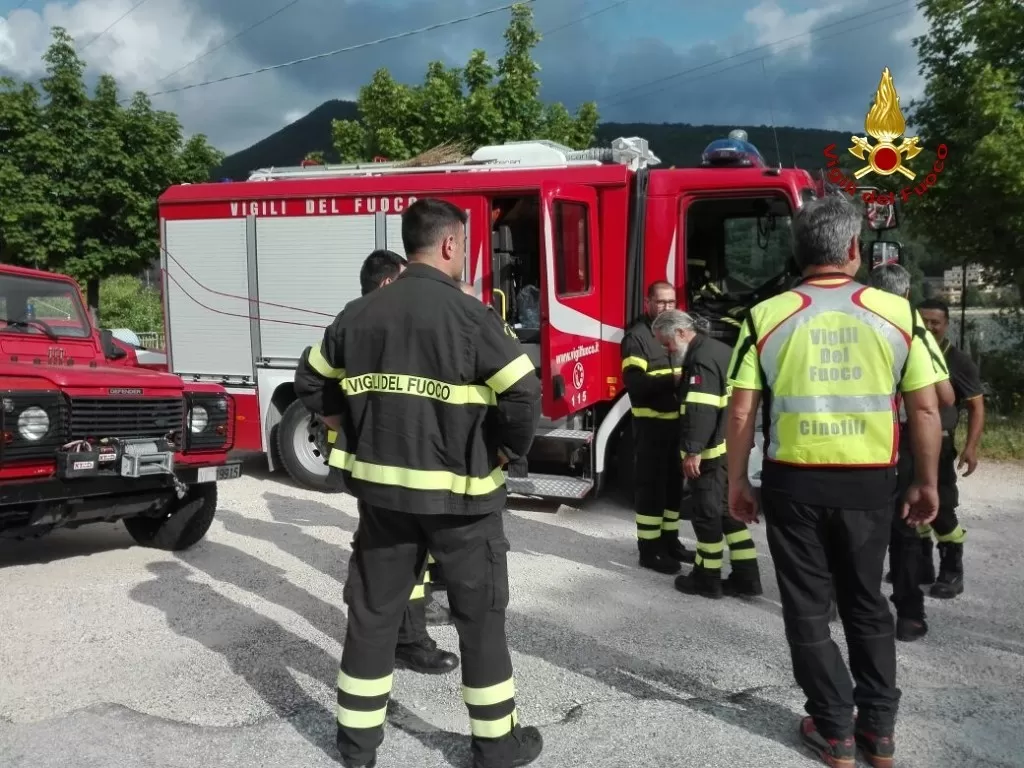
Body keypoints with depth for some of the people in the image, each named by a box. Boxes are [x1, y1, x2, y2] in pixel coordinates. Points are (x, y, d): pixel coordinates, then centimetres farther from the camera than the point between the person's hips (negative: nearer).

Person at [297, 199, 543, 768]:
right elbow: (524, 393, -21)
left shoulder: (359, 313, 3)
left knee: (373, 611, 15)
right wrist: (508, 451, -4)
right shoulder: (469, 314, -14)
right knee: (480, 615, 11)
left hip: (382, 486, 5)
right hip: (460, 491, -4)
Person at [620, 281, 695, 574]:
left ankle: (669, 540, 27)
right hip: (650, 423, -7)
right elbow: (635, 383, -22)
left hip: (677, 420, 8)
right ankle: (649, 549, 6)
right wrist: (672, 379, -30)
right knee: (651, 485, -1)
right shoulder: (636, 336, -11)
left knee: (674, 484, 15)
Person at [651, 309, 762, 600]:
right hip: (732, 448, 10)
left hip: (713, 451, -10)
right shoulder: (718, 350, 16)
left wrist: (693, 450, -27)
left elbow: (700, 411, -26)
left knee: (707, 513, 1)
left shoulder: (701, 359, -17)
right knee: (729, 510, 15)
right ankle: (746, 576, 19)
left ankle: (708, 577, 11)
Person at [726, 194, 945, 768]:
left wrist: (737, 482, 4)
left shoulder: (766, 316, -7)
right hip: (868, 482, 2)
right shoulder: (897, 313, -3)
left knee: (808, 608, 12)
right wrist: (927, 484, 10)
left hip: (795, 482, -1)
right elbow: (925, 409, -1)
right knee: (866, 603, 19)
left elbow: (742, 412, -7)